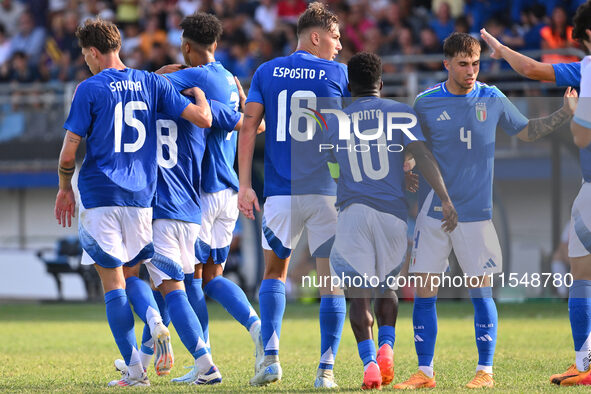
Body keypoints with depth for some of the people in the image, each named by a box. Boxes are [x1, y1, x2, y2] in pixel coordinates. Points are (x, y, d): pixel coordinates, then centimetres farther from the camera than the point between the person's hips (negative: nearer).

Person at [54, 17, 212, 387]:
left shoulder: (90, 89, -6)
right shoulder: (152, 83, 4)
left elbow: (69, 152, -7)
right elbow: (202, 119, -1)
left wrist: (65, 188, 10)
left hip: (100, 194, -4)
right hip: (141, 193, 4)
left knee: (113, 281, 0)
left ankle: (135, 368, -7)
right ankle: (156, 318, -11)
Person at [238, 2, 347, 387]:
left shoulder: (266, 73, 8)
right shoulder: (339, 74, 2)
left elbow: (249, 128, 2)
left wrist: (245, 184, 2)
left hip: (280, 193, 2)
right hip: (327, 191, -2)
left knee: (275, 271, 17)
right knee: (332, 279, 4)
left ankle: (271, 357, 2)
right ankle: (327, 369, -1)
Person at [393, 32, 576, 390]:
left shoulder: (492, 99, 2)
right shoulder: (426, 103, 1)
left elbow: (527, 131, 14)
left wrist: (566, 113, 1)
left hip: (476, 213, -1)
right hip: (433, 213, 1)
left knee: (481, 293, 0)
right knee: (424, 293, -1)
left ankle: (486, 371, 9)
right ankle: (425, 373, 7)